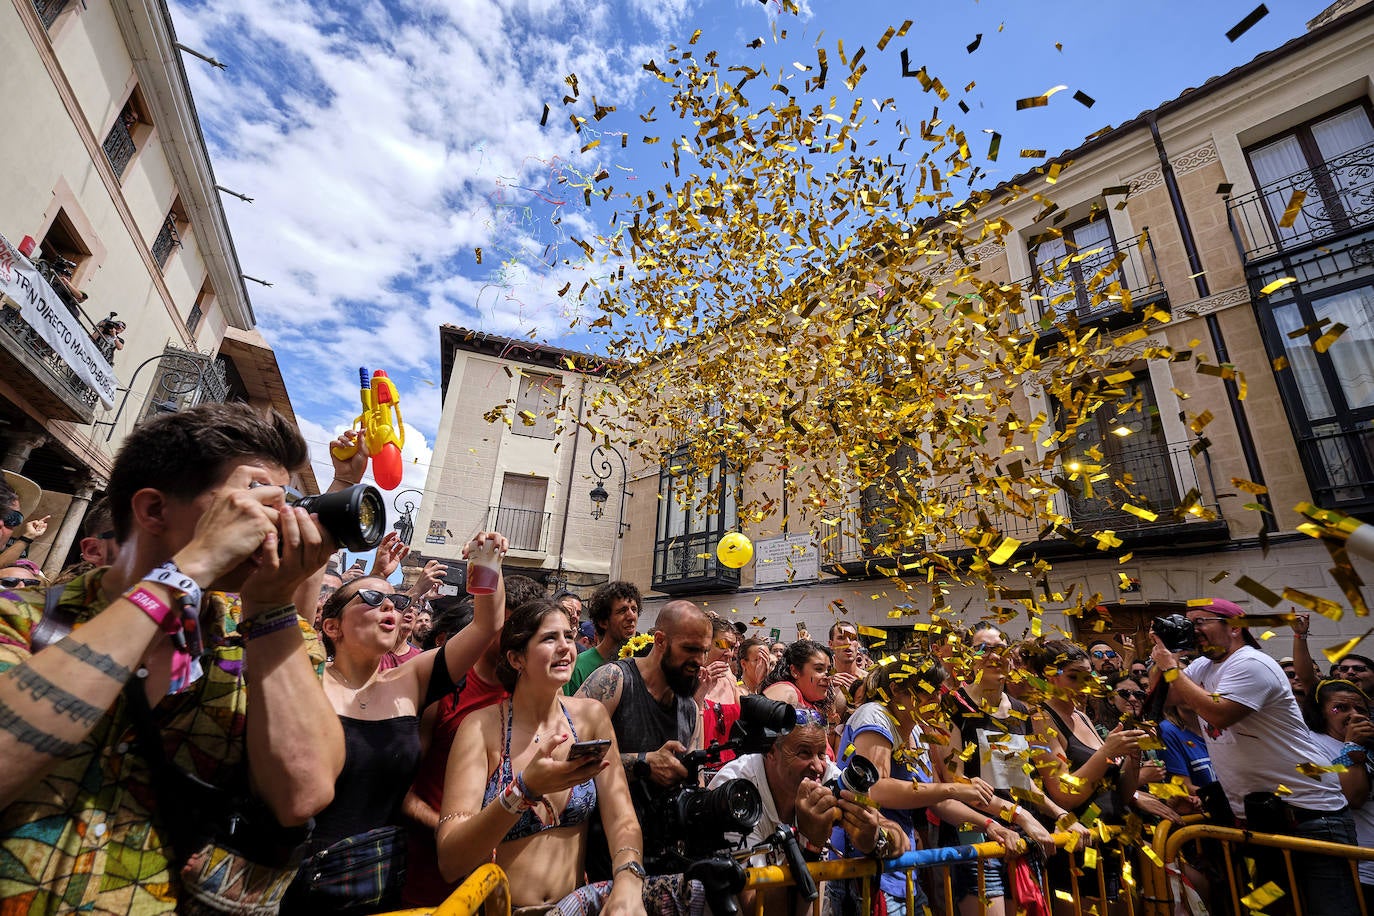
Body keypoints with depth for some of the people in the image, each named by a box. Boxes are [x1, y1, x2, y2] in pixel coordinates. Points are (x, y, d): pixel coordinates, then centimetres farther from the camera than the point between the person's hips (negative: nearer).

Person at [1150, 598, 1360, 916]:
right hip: (1254, 814, 8)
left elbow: (1218, 713, -31)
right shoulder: (1203, 666, 7)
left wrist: (1171, 668, -23)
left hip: (1310, 812, -8)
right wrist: (1160, 654, -2)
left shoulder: (1250, 664, -19)